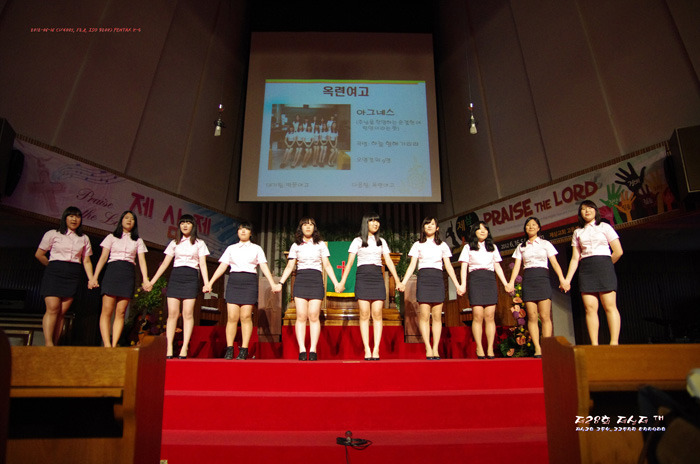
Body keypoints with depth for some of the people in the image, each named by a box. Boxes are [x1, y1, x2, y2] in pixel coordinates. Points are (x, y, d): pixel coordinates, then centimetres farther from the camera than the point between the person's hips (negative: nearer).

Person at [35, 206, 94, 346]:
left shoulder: (84, 238, 15)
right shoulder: (53, 234, 8)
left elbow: (86, 261, 11)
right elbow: (39, 254, 10)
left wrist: (91, 279, 1)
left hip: (73, 276, 2)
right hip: (54, 274, -2)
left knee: (62, 312, -2)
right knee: (53, 308, -14)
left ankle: (54, 344, -1)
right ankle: (48, 343, -15)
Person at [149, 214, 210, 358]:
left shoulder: (199, 244, 10)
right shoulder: (174, 243, 15)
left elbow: (203, 264, 4)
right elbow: (165, 263, 15)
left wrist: (206, 282, -7)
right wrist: (152, 281, 9)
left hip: (191, 278, -2)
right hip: (175, 277, 2)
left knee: (188, 313, -7)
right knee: (172, 313, -4)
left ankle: (184, 348, -6)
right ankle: (169, 349, -2)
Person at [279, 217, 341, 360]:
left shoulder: (321, 245, 12)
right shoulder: (295, 246, 14)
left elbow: (327, 265, 9)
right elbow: (290, 266, 12)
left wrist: (336, 283, 1)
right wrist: (280, 283, 2)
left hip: (316, 280, -1)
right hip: (300, 280, 1)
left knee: (314, 316, -8)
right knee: (301, 316, -7)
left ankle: (313, 350, -6)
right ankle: (302, 350, -6)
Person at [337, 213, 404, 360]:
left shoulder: (381, 242, 17)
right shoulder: (358, 241, 8)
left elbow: (389, 262, 13)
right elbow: (349, 262, 2)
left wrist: (398, 281, 5)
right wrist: (342, 282, -6)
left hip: (377, 277, 2)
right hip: (362, 277, -2)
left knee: (377, 314, -6)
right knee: (364, 314, -6)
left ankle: (376, 349, -5)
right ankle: (367, 350, -4)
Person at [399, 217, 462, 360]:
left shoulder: (442, 245, 15)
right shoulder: (418, 245, 13)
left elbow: (448, 266, 13)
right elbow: (412, 265, 8)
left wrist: (457, 284, 6)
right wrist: (403, 282, -4)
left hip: (437, 279, 1)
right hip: (423, 279, -1)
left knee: (437, 316, -3)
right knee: (424, 315, -8)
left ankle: (435, 349, -2)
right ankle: (428, 348, -7)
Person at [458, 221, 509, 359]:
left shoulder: (493, 247, 20)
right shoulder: (468, 247, 12)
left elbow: (497, 266, 19)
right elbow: (464, 267, 6)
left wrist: (506, 283, 10)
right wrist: (463, 284, -6)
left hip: (490, 280, 2)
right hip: (475, 280, -2)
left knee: (490, 316, -4)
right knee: (478, 315, -9)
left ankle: (490, 348, -2)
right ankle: (479, 348, -4)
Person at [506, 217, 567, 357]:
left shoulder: (545, 244, 12)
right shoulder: (521, 247, 16)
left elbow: (554, 262, 4)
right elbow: (517, 266, 10)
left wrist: (562, 279, -11)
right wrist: (511, 282, -4)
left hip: (542, 278, -1)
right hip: (528, 279, 2)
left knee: (545, 316, -9)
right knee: (532, 316, -5)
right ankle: (537, 348, -5)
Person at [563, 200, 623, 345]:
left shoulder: (605, 227, 8)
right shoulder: (577, 232, 15)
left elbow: (618, 252, 4)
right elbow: (575, 258, 11)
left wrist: (605, 267, 9)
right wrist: (567, 279, 4)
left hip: (604, 266, -2)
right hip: (585, 269, 2)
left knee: (609, 306, -8)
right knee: (590, 308, -5)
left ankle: (614, 343, -9)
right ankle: (594, 345, -5)